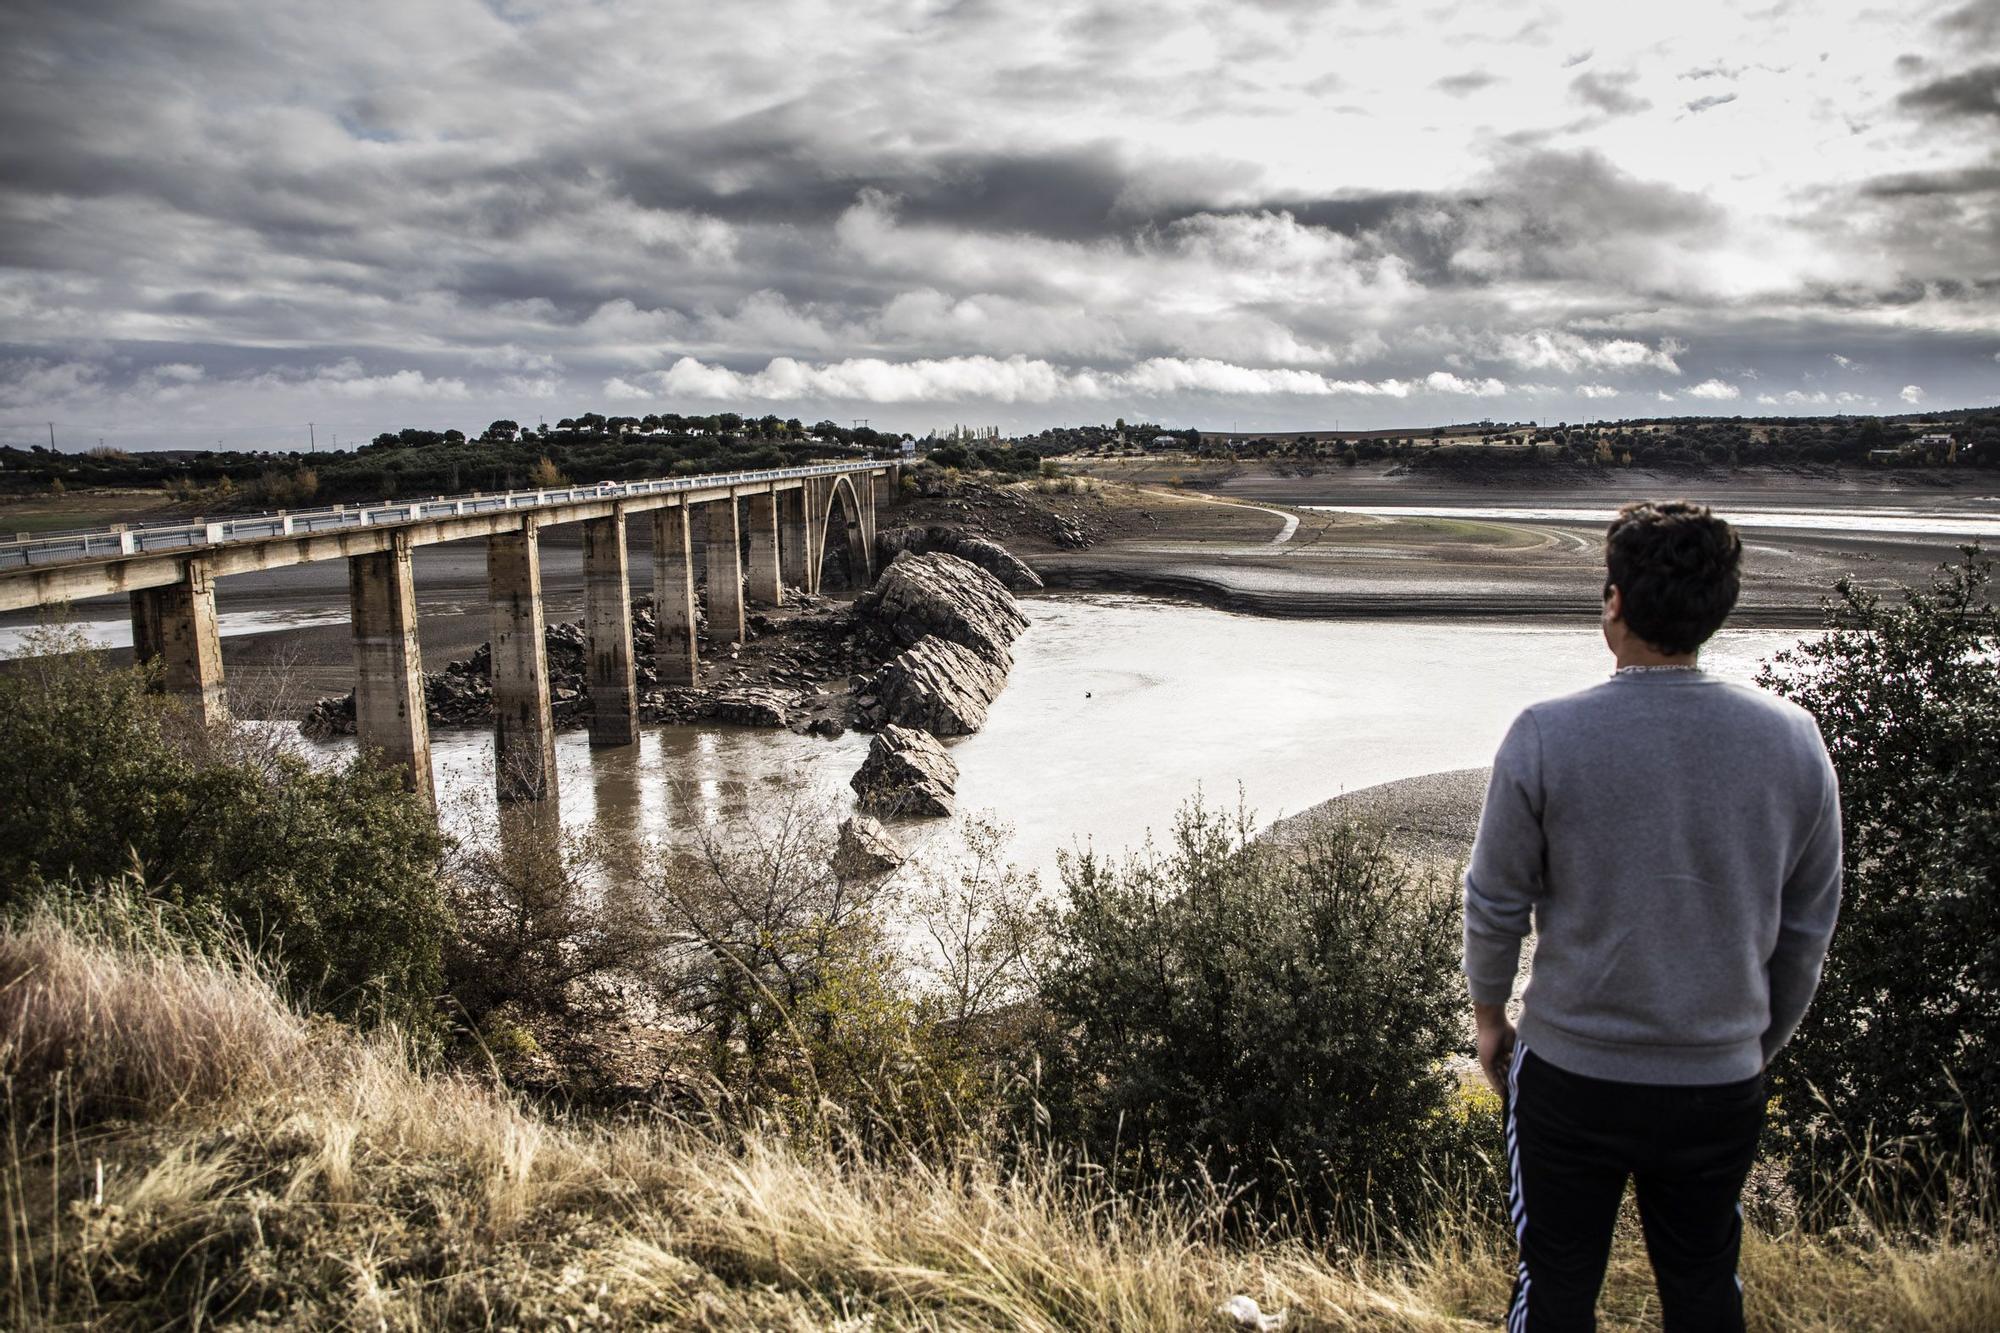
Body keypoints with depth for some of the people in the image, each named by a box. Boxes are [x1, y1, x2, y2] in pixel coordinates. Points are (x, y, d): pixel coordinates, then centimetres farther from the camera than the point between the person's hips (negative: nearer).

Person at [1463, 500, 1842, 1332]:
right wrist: (1759, 1045, 18)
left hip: (1572, 1075, -3)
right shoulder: (1791, 739, -7)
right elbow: (1808, 928, 3)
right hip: (1722, 1082, 3)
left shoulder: (1546, 738, -17)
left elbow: (1495, 903, -7)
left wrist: (1488, 1017, 10)